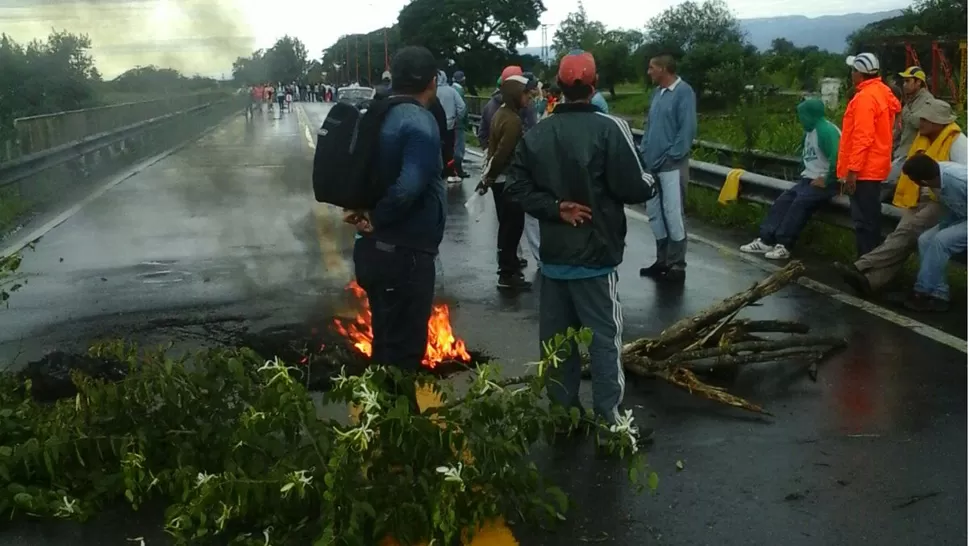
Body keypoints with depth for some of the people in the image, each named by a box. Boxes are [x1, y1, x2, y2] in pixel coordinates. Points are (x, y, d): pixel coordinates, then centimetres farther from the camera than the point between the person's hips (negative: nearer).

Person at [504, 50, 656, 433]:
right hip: (595, 255, -5)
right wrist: (649, 181, 6)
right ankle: (610, 423, 6)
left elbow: (516, 187, 0)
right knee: (605, 338, 2)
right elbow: (635, 189, -15)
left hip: (553, 255, 5)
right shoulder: (609, 128, -13)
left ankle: (563, 413, 22)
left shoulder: (536, 133, 4)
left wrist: (554, 208, -4)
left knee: (556, 338, 12)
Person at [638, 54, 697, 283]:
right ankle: (662, 260, 24)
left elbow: (688, 129, -15)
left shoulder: (683, 92, -10)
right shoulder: (657, 92, 14)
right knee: (655, 213, 13)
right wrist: (644, 151, 10)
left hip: (672, 165, -8)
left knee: (673, 214, -4)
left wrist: (672, 156, -15)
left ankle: (677, 265, 5)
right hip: (652, 163, 8)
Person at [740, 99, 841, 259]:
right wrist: (806, 175, 7)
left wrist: (825, 181, -19)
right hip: (810, 179, 9)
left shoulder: (826, 130, -16)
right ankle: (766, 240, -11)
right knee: (782, 201, -7)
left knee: (800, 203, -27)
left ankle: (784, 245, -26)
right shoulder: (810, 131, 15)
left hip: (826, 182, -9)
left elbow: (836, 158, -25)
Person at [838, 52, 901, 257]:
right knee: (869, 219, 14)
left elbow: (863, 138, -23)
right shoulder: (882, 92, 12)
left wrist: (852, 170, -21)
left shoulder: (865, 97, -17)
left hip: (863, 170, -10)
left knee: (864, 221, -5)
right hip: (873, 167, 10)